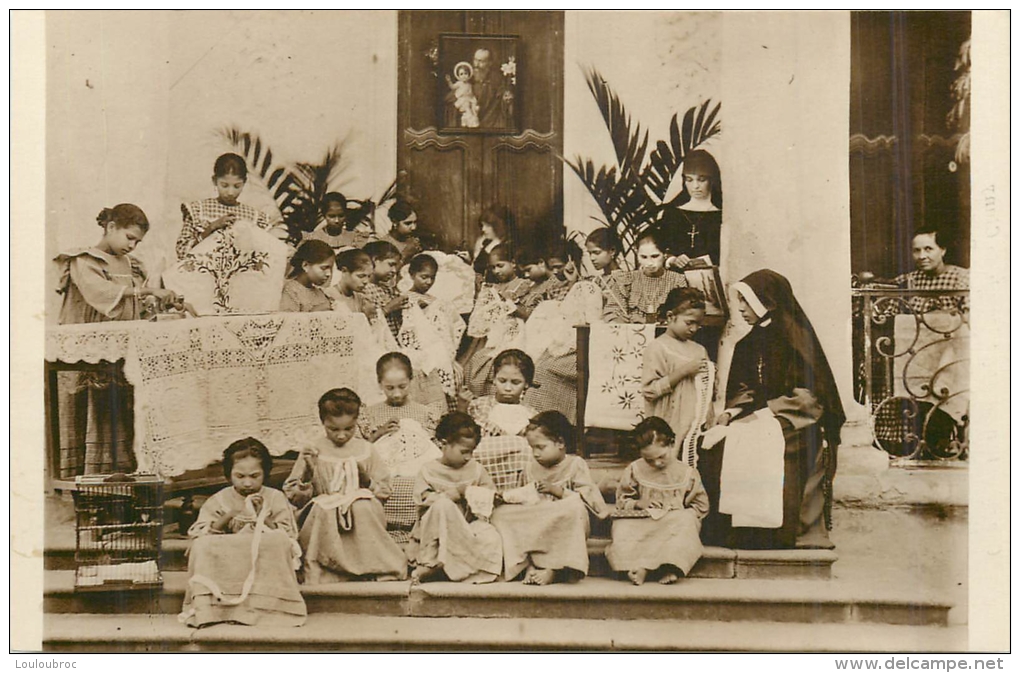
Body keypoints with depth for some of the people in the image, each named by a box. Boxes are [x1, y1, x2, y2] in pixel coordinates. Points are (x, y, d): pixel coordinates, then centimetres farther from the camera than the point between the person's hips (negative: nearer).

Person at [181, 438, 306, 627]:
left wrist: (262, 516, -14)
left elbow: (287, 539, -3)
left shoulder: (276, 498, 6)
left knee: (278, 541, -31)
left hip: (264, 563, -1)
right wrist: (228, 517, -13)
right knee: (202, 547, -25)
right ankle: (206, 608, -26)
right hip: (225, 565, 1)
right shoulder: (219, 501, 9)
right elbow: (199, 536, -2)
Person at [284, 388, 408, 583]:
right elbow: (293, 496, 7)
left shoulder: (365, 450, 12)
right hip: (321, 521, 0)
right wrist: (308, 472, -10)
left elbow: (384, 491, 13)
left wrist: (366, 480, -7)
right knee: (320, 509, -36)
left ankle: (383, 570, -29)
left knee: (363, 507, -35)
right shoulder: (313, 451, 8)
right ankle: (325, 575, -33)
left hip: (362, 513, 0)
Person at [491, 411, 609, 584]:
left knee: (575, 507, -37)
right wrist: (506, 496, 0)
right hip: (533, 527, 4)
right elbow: (521, 497, 21)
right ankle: (528, 564, -30)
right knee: (500, 514, -16)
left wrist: (557, 490, -17)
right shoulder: (530, 468, 14)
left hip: (563, 530, -4)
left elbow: (588, 498, -11)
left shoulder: (575, 465, -1)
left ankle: (554, 568, -31)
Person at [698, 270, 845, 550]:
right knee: (712, 442, -20)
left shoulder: (796, 339, -5)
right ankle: (722, 529, -19)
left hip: (794, 426, -6)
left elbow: (808, 397, -12)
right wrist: (729, 414, -4)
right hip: (754, 420, 7)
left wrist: (763, 411, -14)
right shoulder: (747, 345, 16)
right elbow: (737, 396, 17)